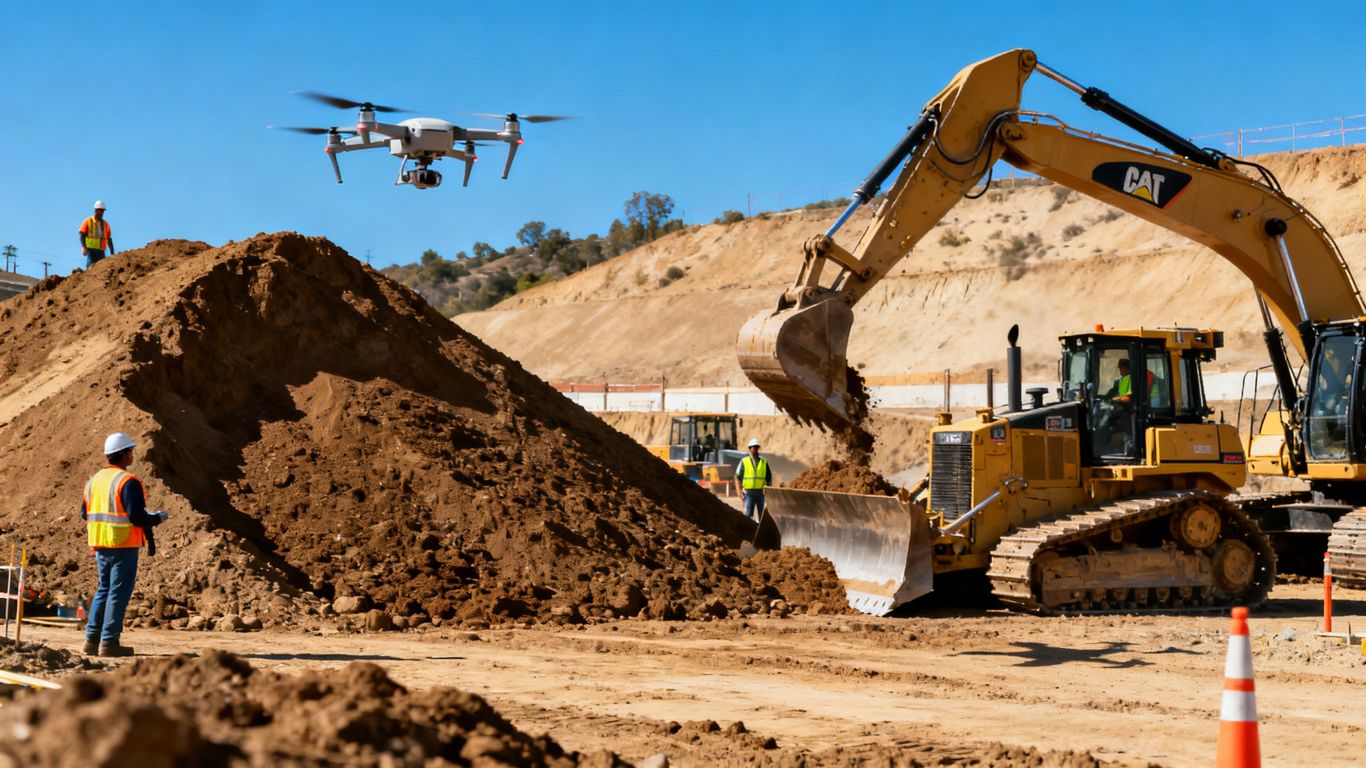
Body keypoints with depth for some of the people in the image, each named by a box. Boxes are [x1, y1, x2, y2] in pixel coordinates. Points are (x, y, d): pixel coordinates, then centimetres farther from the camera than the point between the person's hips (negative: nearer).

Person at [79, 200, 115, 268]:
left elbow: (109, 239, 16)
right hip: (90, 250, -4)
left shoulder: (105, 224, 15)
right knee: (91, 268, -16)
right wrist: (84, 247, -18)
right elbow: (82, 235, -3)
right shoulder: (88, 221, 4)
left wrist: (112, 253, 10)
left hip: (101, 251, 4)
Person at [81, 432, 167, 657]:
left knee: (104, 589, 17)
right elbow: (136, 516, -20)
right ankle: (109, 643, -1)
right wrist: (157, 518, -2)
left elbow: (85, 513, 15)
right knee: (118, 593, -1)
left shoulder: (95, 480, 11)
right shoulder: (128, 481, -14)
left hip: (100, 545, 8)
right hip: (123, 545, -8)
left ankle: (92, 639, 17)